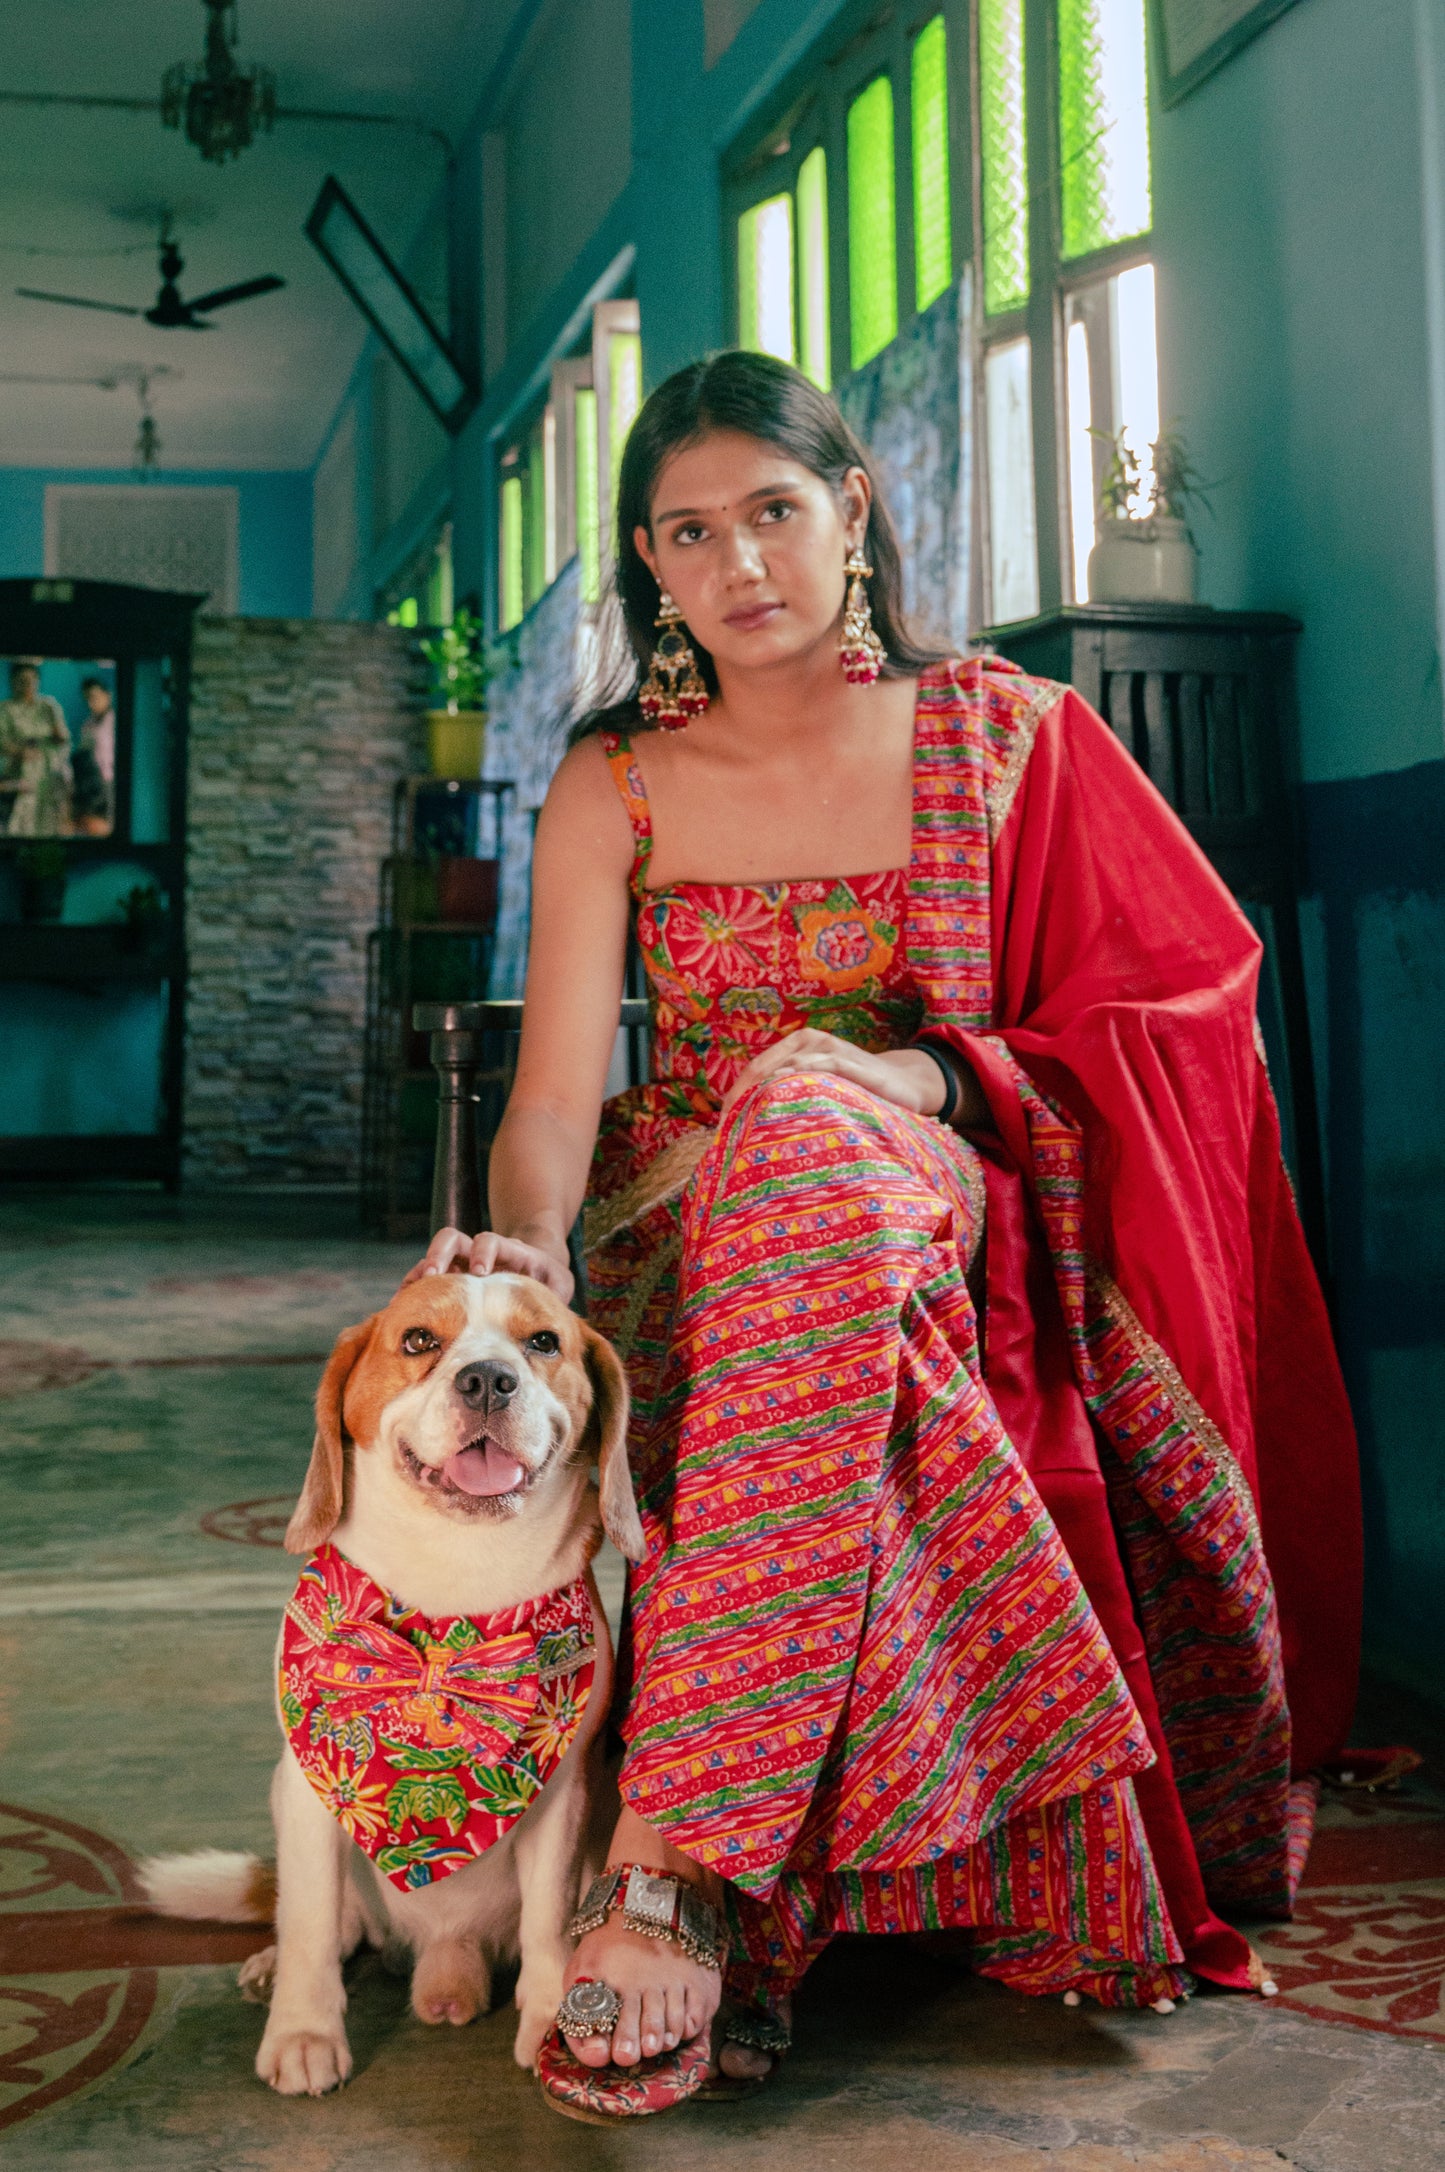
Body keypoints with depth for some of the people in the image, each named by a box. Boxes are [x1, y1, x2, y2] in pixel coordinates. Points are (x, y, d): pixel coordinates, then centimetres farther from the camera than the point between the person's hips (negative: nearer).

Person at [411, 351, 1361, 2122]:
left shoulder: (1000, 736, 6)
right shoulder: (615, 791, 6)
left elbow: (1176, 997, 3)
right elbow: (555, 1098, -4)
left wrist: (930, 1073, -13)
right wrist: (523, 1241, -27)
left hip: (947, 1228, -2)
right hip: (691, 1247, 2)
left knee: (808, 1121, -37)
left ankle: (678, 1862, -43)